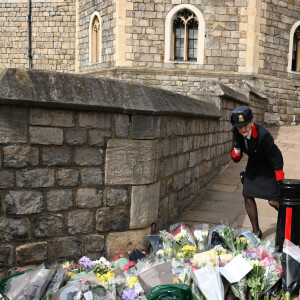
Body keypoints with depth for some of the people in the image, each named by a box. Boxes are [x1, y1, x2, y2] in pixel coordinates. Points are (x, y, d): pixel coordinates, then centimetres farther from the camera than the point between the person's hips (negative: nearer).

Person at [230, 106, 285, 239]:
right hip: (253, 166, 6)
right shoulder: (236, 133, -14)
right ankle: (256, 231, 14)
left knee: (273, 201, -8)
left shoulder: (263, 135, -33)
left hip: (268, 168, -6)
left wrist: (281, 182, -13)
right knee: (247, 196, -1)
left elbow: (277, 159, -21)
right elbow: (236, 159, -6)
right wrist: (236, 147, -29)